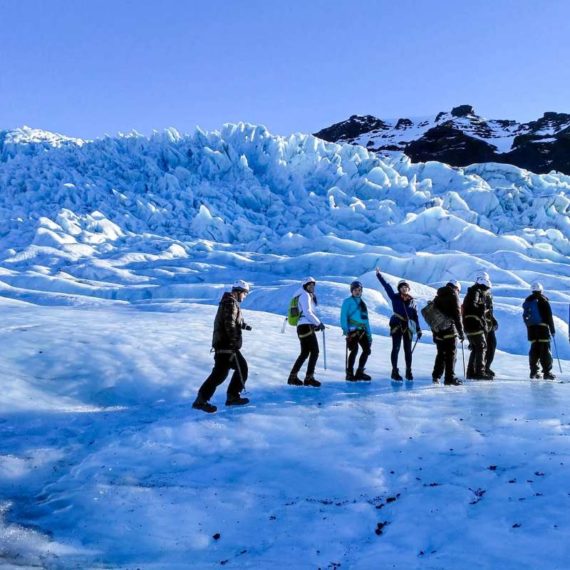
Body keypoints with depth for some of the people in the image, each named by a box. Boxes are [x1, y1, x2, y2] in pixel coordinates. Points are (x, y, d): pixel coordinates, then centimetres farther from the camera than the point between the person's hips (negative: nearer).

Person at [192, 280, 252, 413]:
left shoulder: (232, 303, 21)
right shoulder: (230, 303, -12)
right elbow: (229, 323, -23)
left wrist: (243, 325, 50)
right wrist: (234, 341, -26)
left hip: (229, 345, 11)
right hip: (225, 344, -11)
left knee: (242, 367, 13)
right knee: (220, 372, -14)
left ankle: (233, 396, 17)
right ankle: (201, 400, -12)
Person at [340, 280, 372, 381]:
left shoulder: (362, 303, 20)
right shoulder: (348, 301, 1)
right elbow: (343, 316, -7)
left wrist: (369, 334, 18)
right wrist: (345, 330, -18)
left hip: (362, 330, 7)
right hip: (352, 330, -7)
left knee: (367, 350, 2)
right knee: (354, 350, -16)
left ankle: (359, 372, 15)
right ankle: (349, 374, -6)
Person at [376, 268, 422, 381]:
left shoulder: (412, 301, 10)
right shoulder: (395, 297, 3)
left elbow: (415, 316, 12)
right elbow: (387, 286, 1)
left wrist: (418, 330, 10)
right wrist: (379, 275, -1)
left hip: (408, 327, 3)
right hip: (397, 326, -2)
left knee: (408, 350, 7)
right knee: (396, 348, -3)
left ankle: (408, 371, 17)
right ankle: (395, 371, 2)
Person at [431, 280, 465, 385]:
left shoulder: (438, 297, 18)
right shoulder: (453, 296, -3)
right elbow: (457, 315, -10)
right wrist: (461, 332, -8)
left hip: (437, 329, 7)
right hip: (449, 329, -7)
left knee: (441, 353, 18)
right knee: (451, 353, -2)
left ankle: (436, 376, 21)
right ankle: (450, 378, -5)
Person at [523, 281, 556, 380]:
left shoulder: (527, 301, 12)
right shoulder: (543, 300, -7)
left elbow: (525, 316, 16)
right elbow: (549, 316, -8)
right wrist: (552, 329, -2)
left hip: (531, 328, 6)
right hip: (542, 327, -6)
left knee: (534, 349, 10)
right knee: (545, 350, -4)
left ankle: (533, 372, 10)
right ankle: (547, 372, -7)